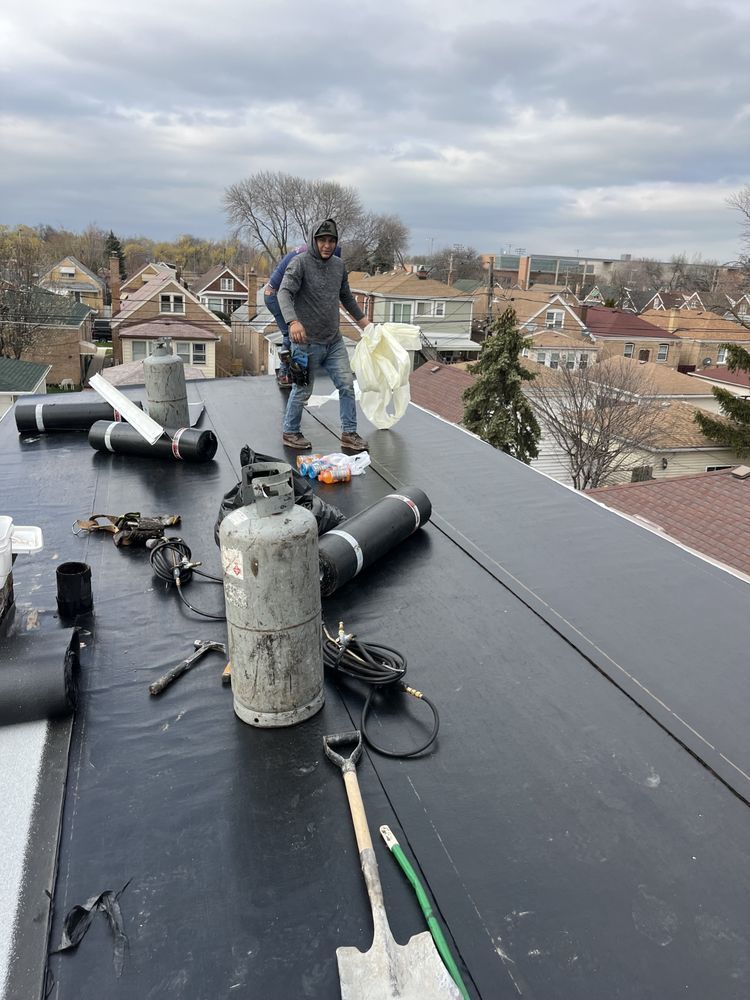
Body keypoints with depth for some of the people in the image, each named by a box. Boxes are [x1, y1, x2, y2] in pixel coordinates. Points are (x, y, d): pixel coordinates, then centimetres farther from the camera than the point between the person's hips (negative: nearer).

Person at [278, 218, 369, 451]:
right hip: (307, 342, -6)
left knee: (347, 385, 4)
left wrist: (362, 319, 27)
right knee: (302, 390, 4)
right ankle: (290, 433, 22)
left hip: (334, 341, 6)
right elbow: (284, 292, -22)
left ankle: (349, 433, 15)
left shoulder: (339, 265, 9)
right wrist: (293, 321, -39)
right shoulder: (301, 262, -10)